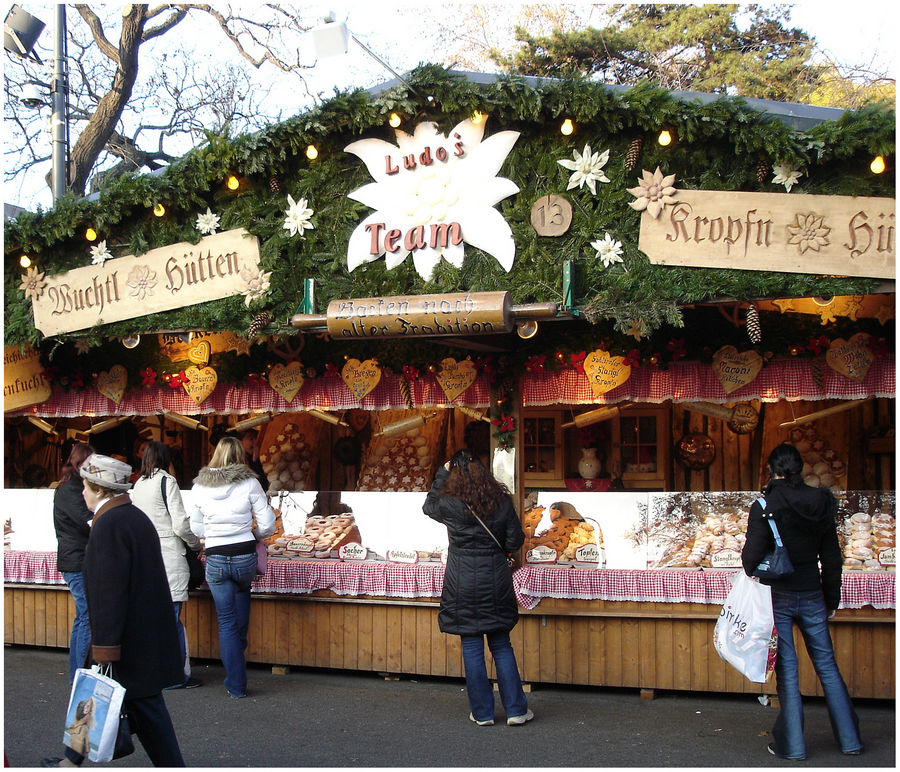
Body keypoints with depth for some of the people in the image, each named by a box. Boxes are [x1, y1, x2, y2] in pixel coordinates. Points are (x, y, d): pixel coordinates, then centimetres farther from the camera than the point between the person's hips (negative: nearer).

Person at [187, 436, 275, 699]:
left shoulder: (199, 486, 1)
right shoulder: (249, 483, -6)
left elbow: (195, 527, 5)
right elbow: (268, 525, -5)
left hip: (215, 559, 1)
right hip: (245, 557, -1)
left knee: (226, 622, 8)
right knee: (242, 590, 32)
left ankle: (236, 686, 12)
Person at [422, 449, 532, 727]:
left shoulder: (450, 505, -8)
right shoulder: (501, 501, -2)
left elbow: (429, 505, 15)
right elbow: (515, 540, 2)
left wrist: (443, 472, 21)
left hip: (463, 583, -2)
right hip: (496, 580, 2)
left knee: (472, 648, 6)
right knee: (501, 646, 11)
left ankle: (482, 712, 11)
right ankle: (516, 709, 13)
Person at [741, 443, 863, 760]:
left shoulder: (764, 507, -11)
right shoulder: (821, 504, 2)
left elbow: (752, 554, -15)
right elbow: (832, 557, 7)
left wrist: (754, 579, 7)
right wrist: (831, 599, 16)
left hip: (778, 596, -4)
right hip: (812, 595, 4)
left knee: (786, 670, 2)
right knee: (827, 666, 13)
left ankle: (791, 744, 6)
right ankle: (850, 740, 19)